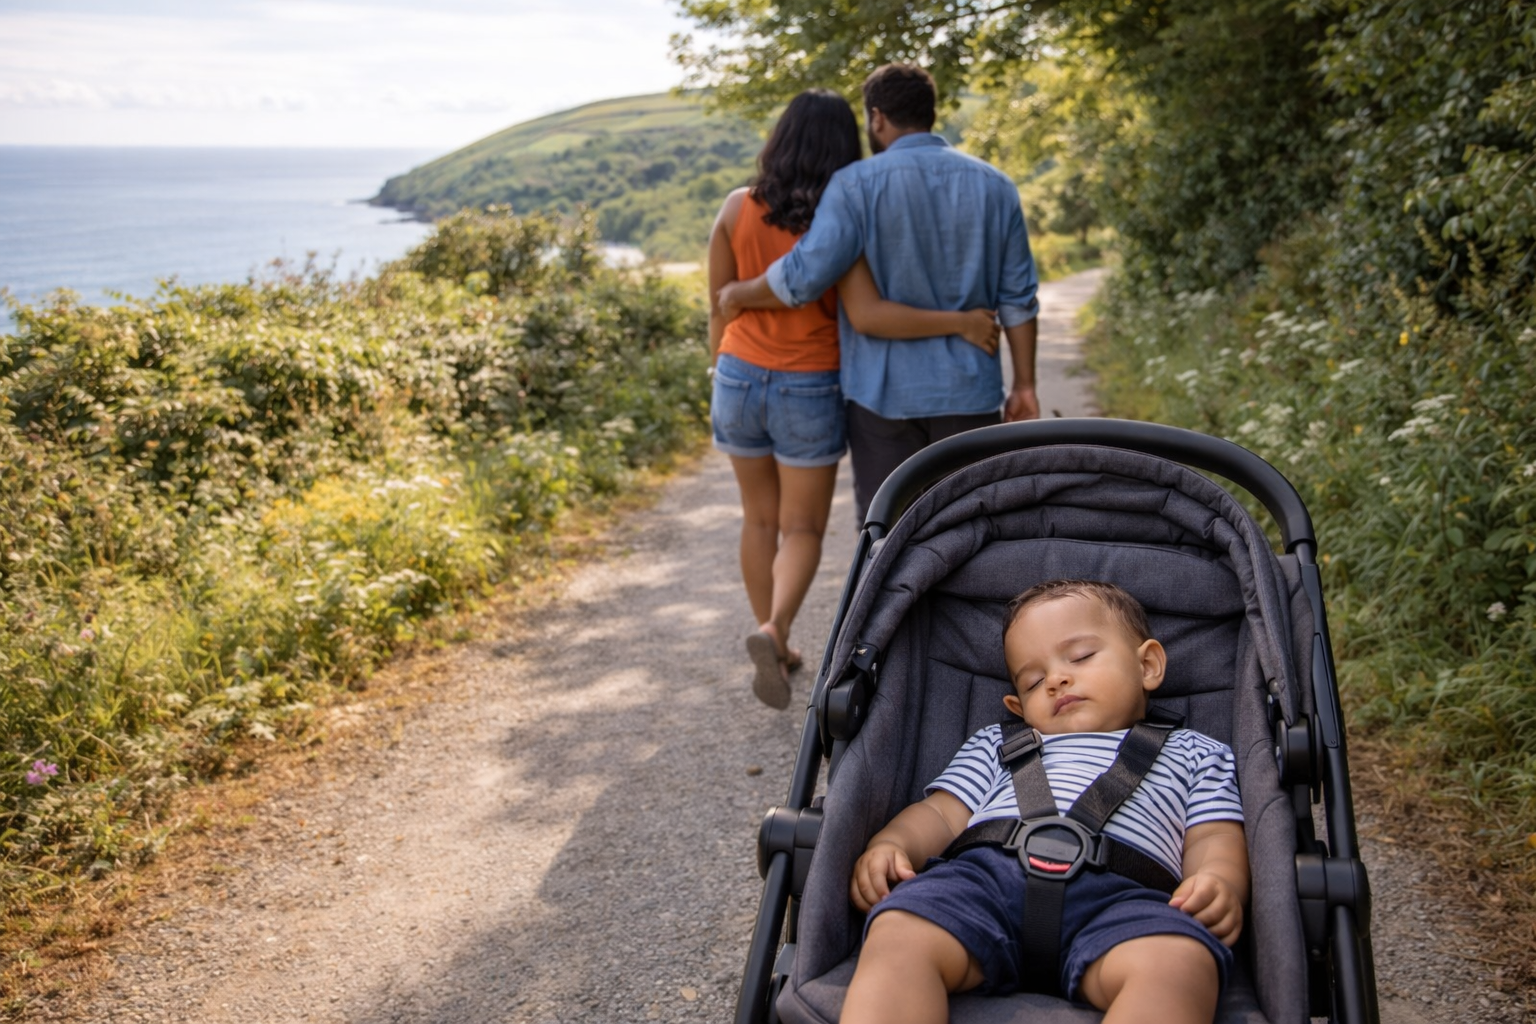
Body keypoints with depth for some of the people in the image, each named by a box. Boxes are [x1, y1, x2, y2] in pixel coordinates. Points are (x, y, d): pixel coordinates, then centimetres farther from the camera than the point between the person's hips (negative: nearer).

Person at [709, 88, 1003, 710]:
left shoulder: (737, 209, -4)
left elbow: (720, 306, 3)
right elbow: (866, 315, -25)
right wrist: (958, 322, -17)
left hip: (740, 379, 4)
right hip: (809, 392, -3)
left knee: (760, 517, 19)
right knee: (802, 530, 9)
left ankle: (772, 645, 27)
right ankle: (773, 631, -16)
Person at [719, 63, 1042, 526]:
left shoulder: (857, 184, -9)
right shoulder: (995, 186, 4)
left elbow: (803, 276, -17)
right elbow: (1018, 297, 4)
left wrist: (739, 295, 1)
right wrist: (1025, 385, 9)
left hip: (883, 389, -2)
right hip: (967, 390, 3)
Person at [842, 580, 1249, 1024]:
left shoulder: (1195, 753, 34)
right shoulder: (997, 745, 39)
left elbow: (1213, 838, 19)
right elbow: (940, 815, 28)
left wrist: (1219, 882, -5)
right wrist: (888, 844, 5)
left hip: (1117, 891, -1)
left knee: (1182, 961, -37)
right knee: (898, 933, -32)